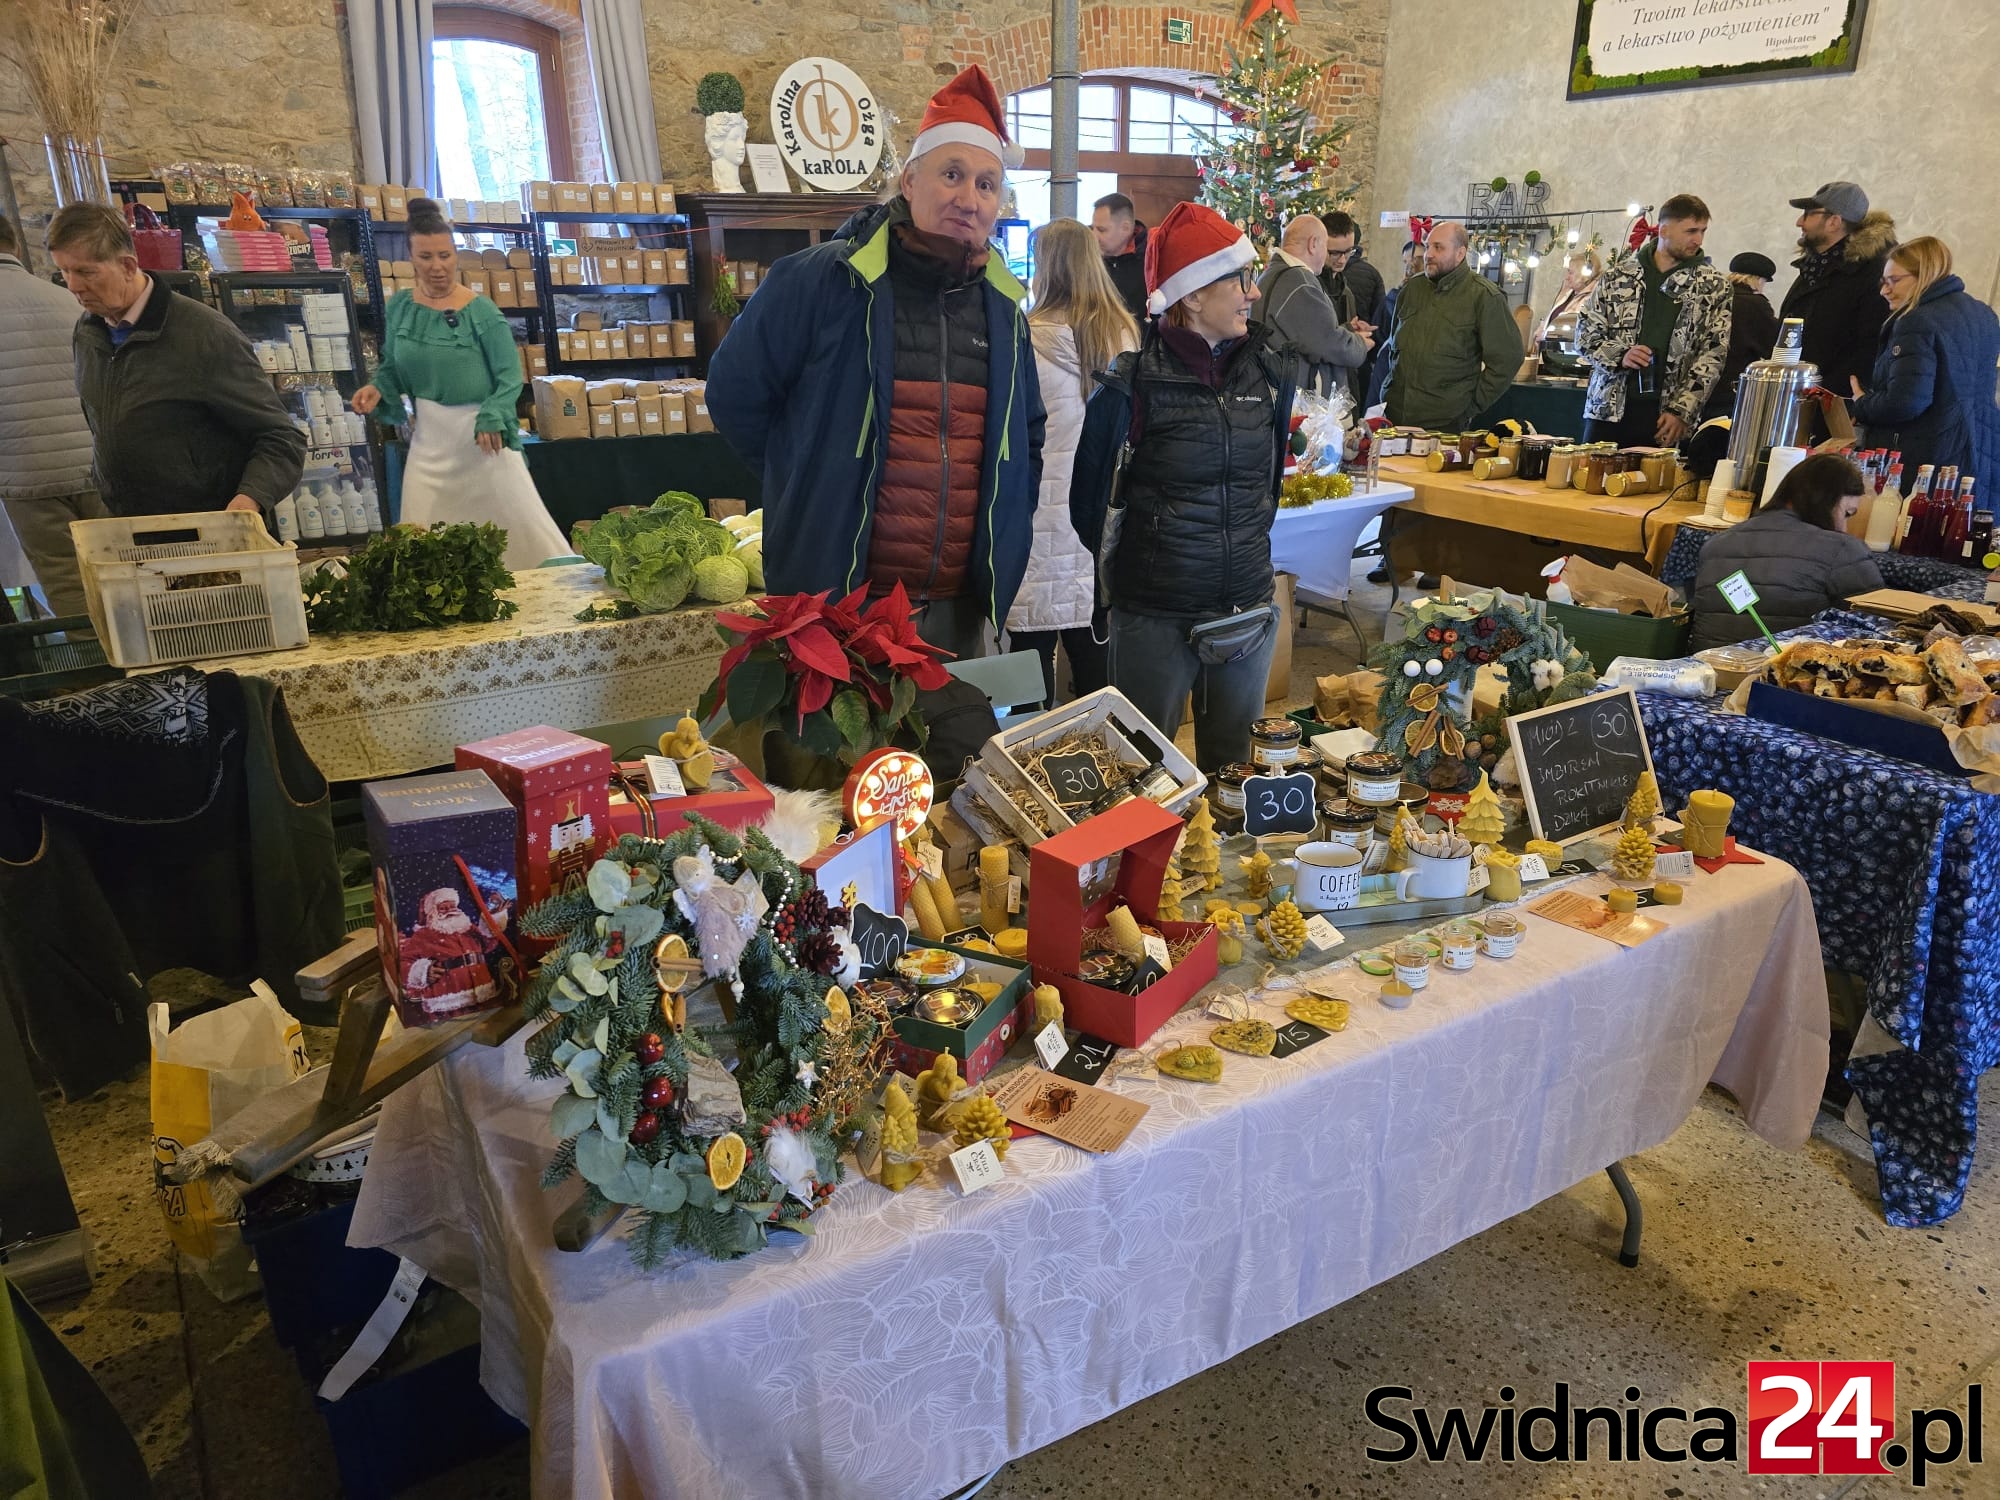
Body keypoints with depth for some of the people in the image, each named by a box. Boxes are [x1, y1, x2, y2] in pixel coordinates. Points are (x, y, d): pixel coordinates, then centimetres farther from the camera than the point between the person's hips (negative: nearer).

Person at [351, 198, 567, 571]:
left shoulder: (481, 312, -9)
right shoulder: (399, 308, 4)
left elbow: (509, 376, -9)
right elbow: (392, 367, 14)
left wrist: (492, 419, -25)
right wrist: (377, 389, -7)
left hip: (480, 431, -4)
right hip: (429, 436, 4)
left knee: (523, 524, -2)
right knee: (421, 537, 4)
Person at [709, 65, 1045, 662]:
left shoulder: (1003, 306, 9)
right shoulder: (819, 281, -8)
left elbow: (1026, 432, 24)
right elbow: (735, 395, 0)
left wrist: (1008, 536, 15)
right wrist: (818, 486, 4)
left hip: (960, 609, 5)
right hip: (835, 600, -5)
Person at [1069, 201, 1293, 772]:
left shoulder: (1268, 369, 3)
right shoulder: (1135, 384, -12)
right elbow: (1090, 499, -1)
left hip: (1249, 611, 5)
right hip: (1156, 617, -4)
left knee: (1234, 766, 17)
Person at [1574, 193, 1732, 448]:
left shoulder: (1714, 287, 6)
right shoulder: (1618, 275, 9)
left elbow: (1712, 356, 0)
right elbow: (1585, 334, 9)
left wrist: (1681, 412, -10)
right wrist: (1619, 356, -11)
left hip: (1665, 416, -1)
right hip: (1608, 408, 1)